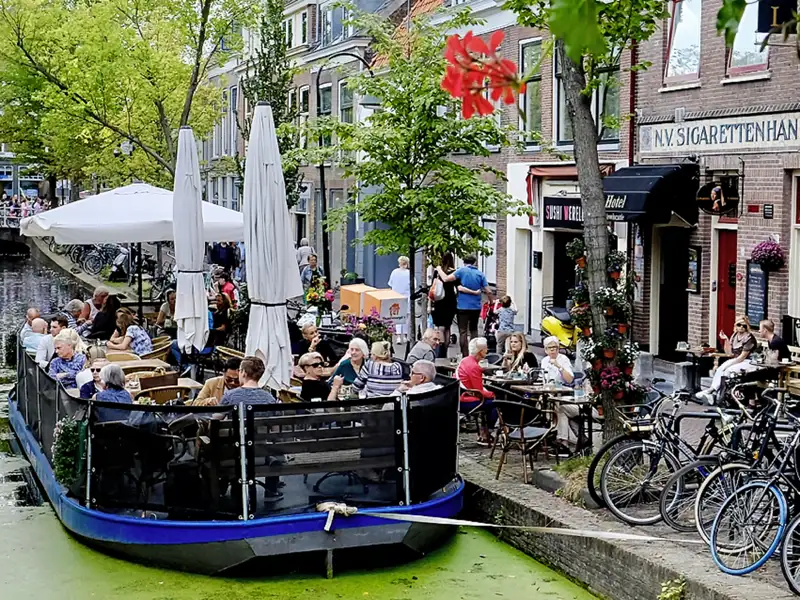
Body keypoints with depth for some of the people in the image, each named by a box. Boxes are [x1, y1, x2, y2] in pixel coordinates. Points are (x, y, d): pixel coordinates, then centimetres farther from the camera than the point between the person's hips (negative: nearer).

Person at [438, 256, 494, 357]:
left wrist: (439, 270, 5)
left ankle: (465, 356, -8)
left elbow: (446, 279, -12)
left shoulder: (462, 271, -6)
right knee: (474, 330, 19)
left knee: (463, 332, -1)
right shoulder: (480, 274, 3)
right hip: (476, 307, 4)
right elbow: (488, 292, 1)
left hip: (463, 307, -4)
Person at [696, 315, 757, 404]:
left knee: (728, 371, -27)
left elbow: (743, 356, -15)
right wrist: (726, 340, -3)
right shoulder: (734, 335, 10)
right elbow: (729, 352, 10)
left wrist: (730, 364, -18)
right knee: (720, 369, -18)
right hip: (736, 360, 7)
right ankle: (712, 390, -29)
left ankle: (712, 391, -22)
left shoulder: (749, 338, -12)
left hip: (747, 362, -7)